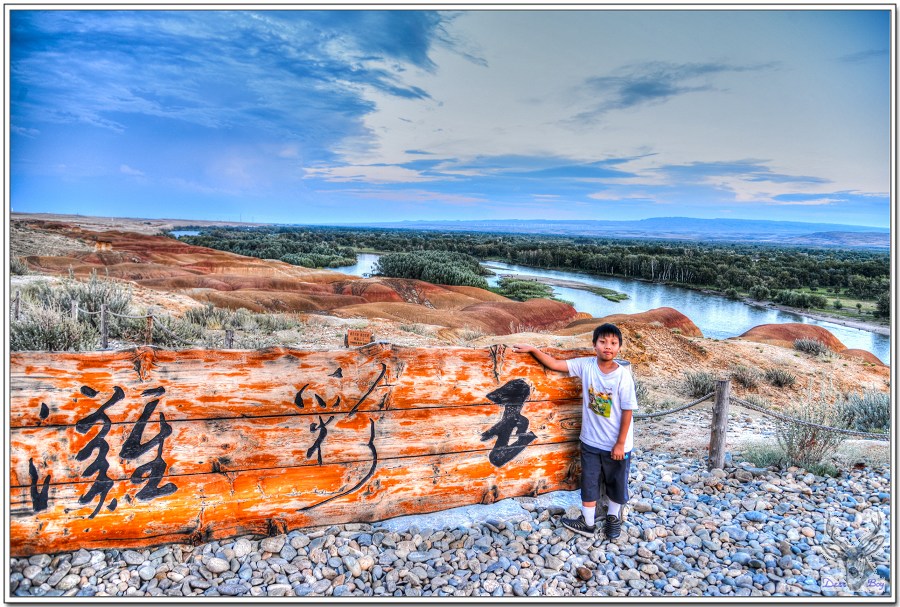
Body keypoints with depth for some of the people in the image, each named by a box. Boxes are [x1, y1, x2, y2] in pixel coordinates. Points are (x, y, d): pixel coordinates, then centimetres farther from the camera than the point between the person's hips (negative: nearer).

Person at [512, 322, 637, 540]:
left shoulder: (623, 375, -20)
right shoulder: (586, 365, -11)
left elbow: (628, 411, -15)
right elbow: (555, 364, -4)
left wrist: (620, 443, -11)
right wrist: (532, 349, -10)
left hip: (616, 444, -3)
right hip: (590, 440, 3)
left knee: (617, 482, 19)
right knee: (589, 482, 17)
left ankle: (613, 517, 45)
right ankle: (587, 523, 35)